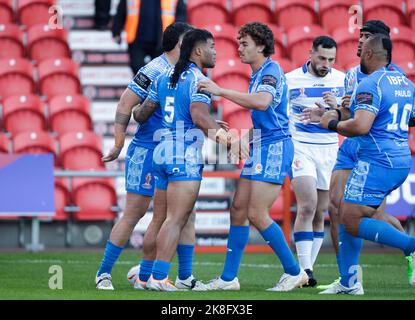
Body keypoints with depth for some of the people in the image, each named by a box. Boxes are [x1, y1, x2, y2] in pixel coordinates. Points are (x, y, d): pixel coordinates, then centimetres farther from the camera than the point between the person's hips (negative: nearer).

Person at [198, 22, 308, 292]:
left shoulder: (271, 70, -13)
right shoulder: (258, 74, 18)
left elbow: (262, 102, -32)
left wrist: (220, 91, -28)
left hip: (274, 147, -10)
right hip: (260, 147, 10)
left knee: (257, 214, -13)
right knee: (239, 209, 6)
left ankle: (294, 272, -3)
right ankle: (228, 278, 10)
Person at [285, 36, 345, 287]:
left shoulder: (342, 80, 5)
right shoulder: (290, 80, -3)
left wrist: (336, 107, -14)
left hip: (329, 151, 3)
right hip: (300, 148, -3)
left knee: (320, 214, 4)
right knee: (307, 207, -17)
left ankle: (307, 268, 11)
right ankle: (304, 268, -17)